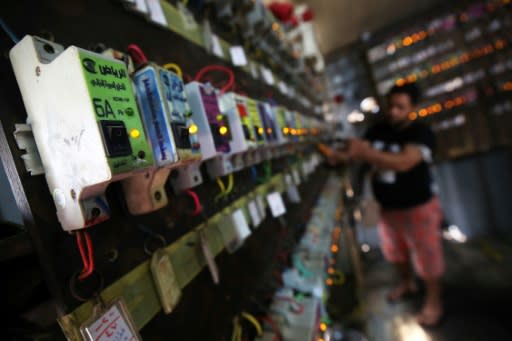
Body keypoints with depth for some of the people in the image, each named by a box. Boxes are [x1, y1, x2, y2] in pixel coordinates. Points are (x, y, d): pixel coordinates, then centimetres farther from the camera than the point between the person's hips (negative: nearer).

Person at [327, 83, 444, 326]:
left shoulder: (421, 133, -21)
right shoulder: (377, 130, -2)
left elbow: (403, 162, -38)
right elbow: (358, 152, -6)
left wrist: (368, 153, -50)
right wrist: (342, 156, -29)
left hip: (418, 208, -6)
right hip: (387, 208, 6)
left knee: (427, 258, 12)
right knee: (395, 252, 25)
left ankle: (433, 301, 37)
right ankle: (406, 283, 53)